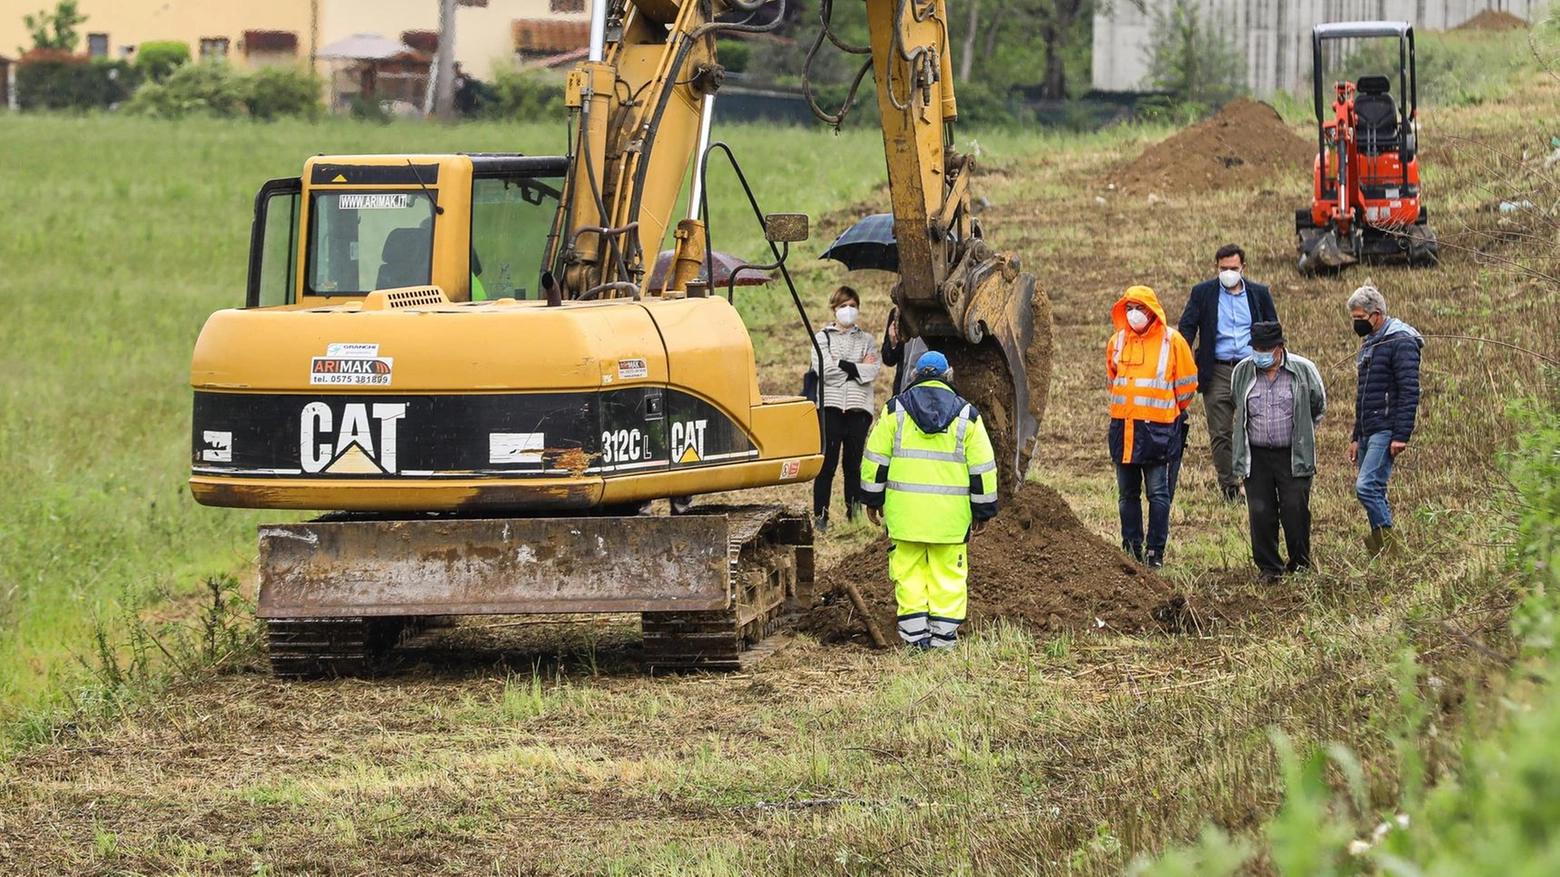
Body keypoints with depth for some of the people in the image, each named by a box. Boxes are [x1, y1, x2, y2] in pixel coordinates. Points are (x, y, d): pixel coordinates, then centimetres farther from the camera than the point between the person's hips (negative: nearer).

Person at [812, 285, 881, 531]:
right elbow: (823, 369, -7)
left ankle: (854, 515, 8)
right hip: (830, 406, -2)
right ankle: (820, 516, -4)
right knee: (827, 463, -6)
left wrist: (841, 365, -8)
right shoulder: (823, 337, 9)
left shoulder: (866, 340, 15)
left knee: (854, 464, 4)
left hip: (858, 408, 2)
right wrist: (857, 368, -5)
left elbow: (872, 370, -3)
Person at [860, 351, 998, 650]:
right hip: (950, 513, 0)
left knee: (908, 570, 5)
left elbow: (876, 456, 6)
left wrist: (872, 499, 15)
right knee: (948, 572, 5)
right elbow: (982, 466, 6)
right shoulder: (966, 415, 5)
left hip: (905, 509, 0)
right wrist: (983, 510, 12)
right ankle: (943, 634, 3)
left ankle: (915, 635, 3)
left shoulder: (895, 410, 5)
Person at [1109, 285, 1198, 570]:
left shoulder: (1171, 341, -3)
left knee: (1158, 493, -4)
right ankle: (1131, 549, 14)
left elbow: (1186, 386, 5)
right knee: (1127, 493, 8)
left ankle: (1155, 551, 0)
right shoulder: (1118, 341, 9)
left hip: (1157, 428, -4)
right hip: (1123, 426, 5)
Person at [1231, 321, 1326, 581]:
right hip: (1256, 456, 2)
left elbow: (1318, 406, 12)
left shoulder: (1303, 370, -4)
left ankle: (1300, 564, 9)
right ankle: (1268, 567, 9)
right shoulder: (1242, 372, 3)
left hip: (1294, 455, -2)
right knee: (1260, 513, -2)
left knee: (1295, 511, -6)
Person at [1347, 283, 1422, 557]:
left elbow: (1409, 392, -17)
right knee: (1373, 492, 7)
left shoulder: (1401, 342, -10)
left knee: (1367, 486, -19)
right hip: (1368, 432, 10)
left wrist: (1401, 437, -22)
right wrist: (1356, 438, 25)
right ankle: (1382, 553, 9)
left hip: (1386, 431, -10)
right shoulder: (1369, 344, 20)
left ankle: (1390, 547, -16)